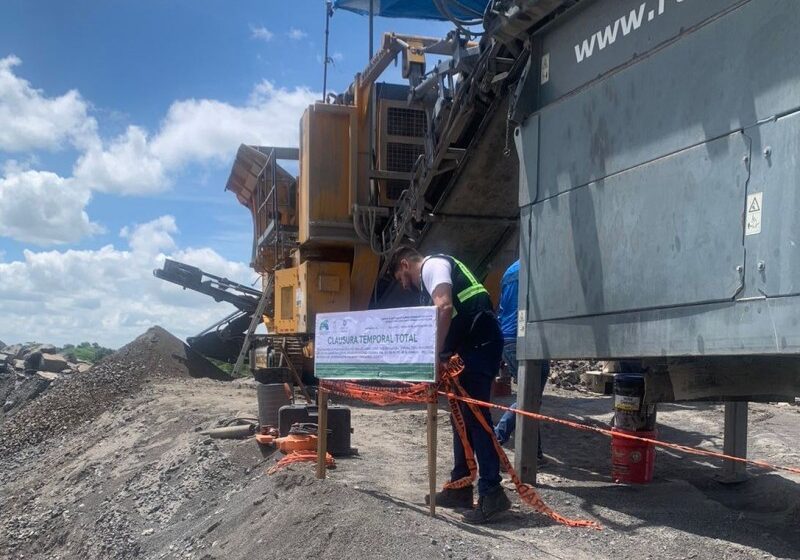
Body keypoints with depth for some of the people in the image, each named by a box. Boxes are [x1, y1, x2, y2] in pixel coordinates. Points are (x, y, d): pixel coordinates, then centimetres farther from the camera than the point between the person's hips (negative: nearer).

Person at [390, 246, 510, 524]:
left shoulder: (433, 265, -3)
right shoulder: (428, 280, 28)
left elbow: (445, 306, -20)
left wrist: (436, 352, -21)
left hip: (480, 342, -10)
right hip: (471, 346, 10)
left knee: (475, 416, -12)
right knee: (462, 416, 12)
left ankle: (492, 493, -13)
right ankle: (460, 487, 19)